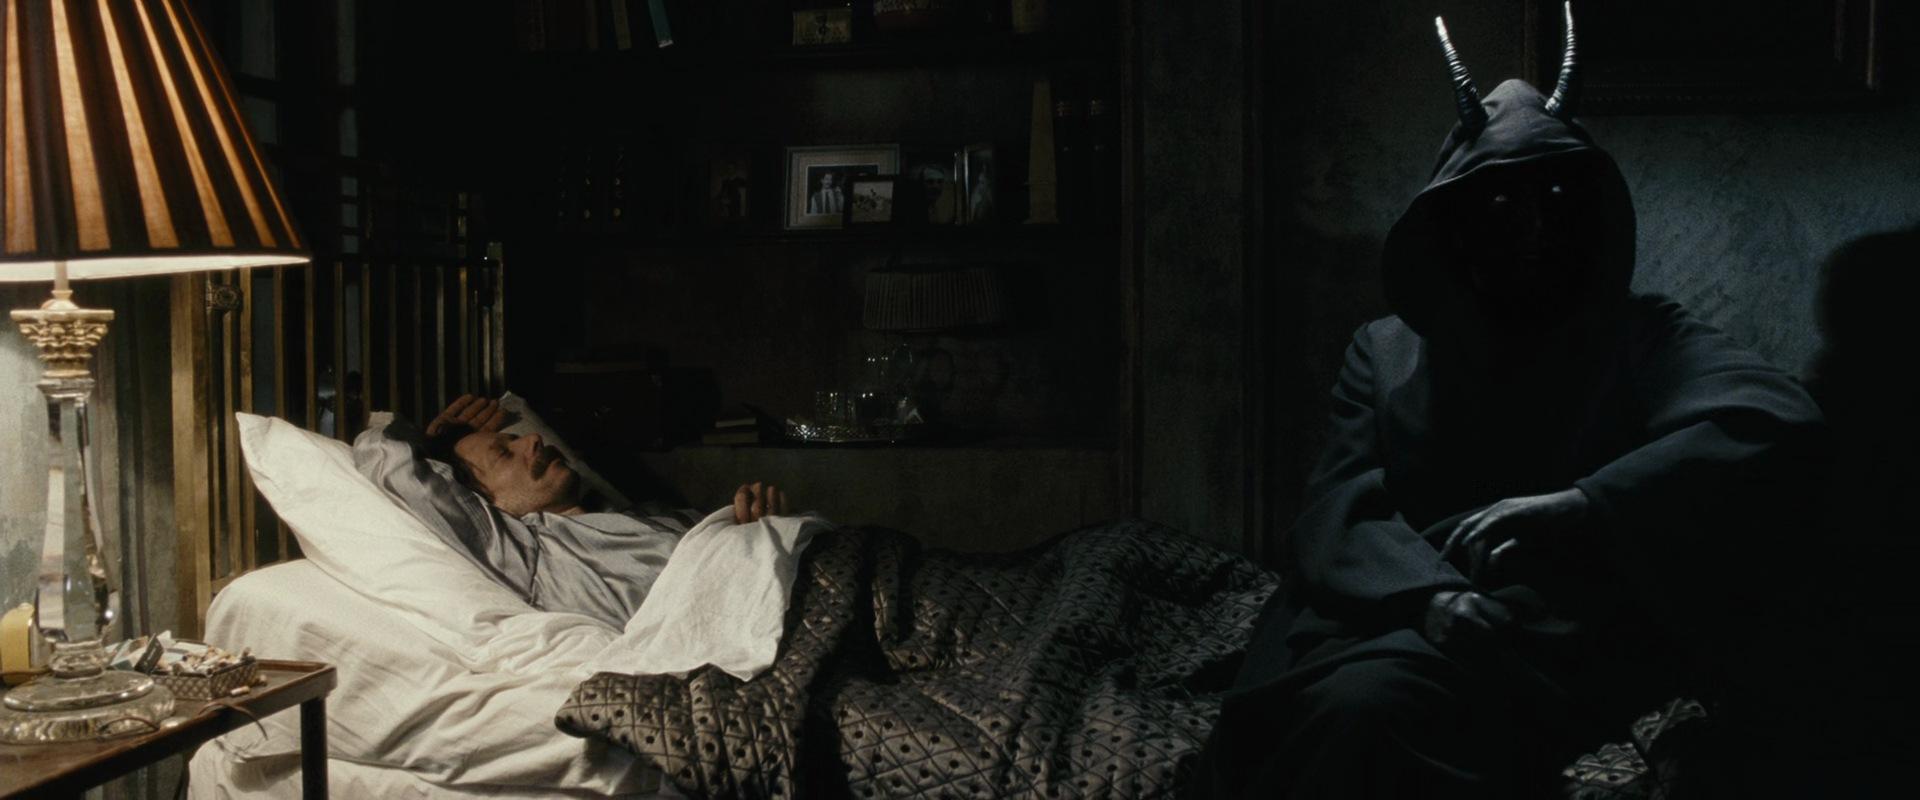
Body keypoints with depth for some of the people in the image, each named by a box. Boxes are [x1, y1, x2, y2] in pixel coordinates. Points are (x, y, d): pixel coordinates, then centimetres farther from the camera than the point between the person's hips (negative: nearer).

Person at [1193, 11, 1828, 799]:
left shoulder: (1644, 339, 11)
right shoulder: (1384, 350, 18)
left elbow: (1782, 425, -9)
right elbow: (1336, 513, 5)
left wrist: (1576, 508, -22)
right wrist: (1433, 594, -18)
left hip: (1559, 635, -2)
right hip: (1396, 612, 3)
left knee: (1369, 704, -33)